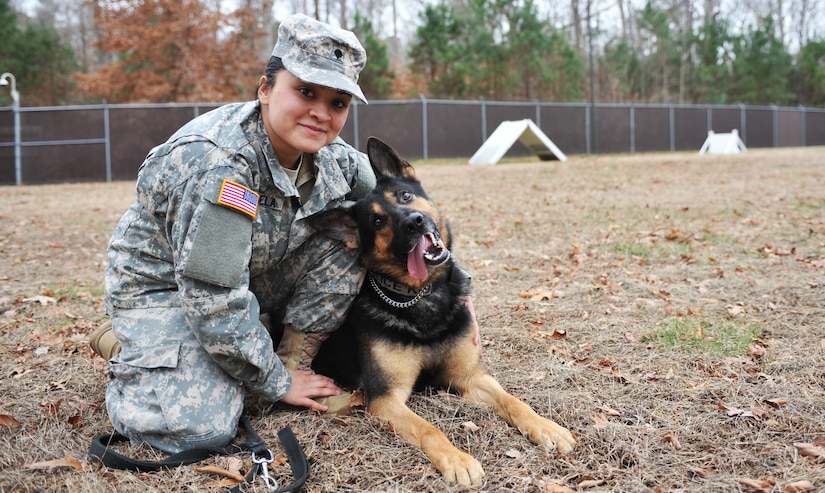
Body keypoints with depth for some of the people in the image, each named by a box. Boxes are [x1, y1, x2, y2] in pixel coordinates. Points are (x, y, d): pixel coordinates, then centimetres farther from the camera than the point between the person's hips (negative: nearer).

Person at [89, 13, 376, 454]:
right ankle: (124, 348, 4)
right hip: (164, 284, -6)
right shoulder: (218, 163, -34)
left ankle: (293, 357, -1)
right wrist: (275, 383, -22)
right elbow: (213, 300, -33)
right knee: (202, 427, -26)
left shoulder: (334, 159, -11)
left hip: (253, 277, 6)